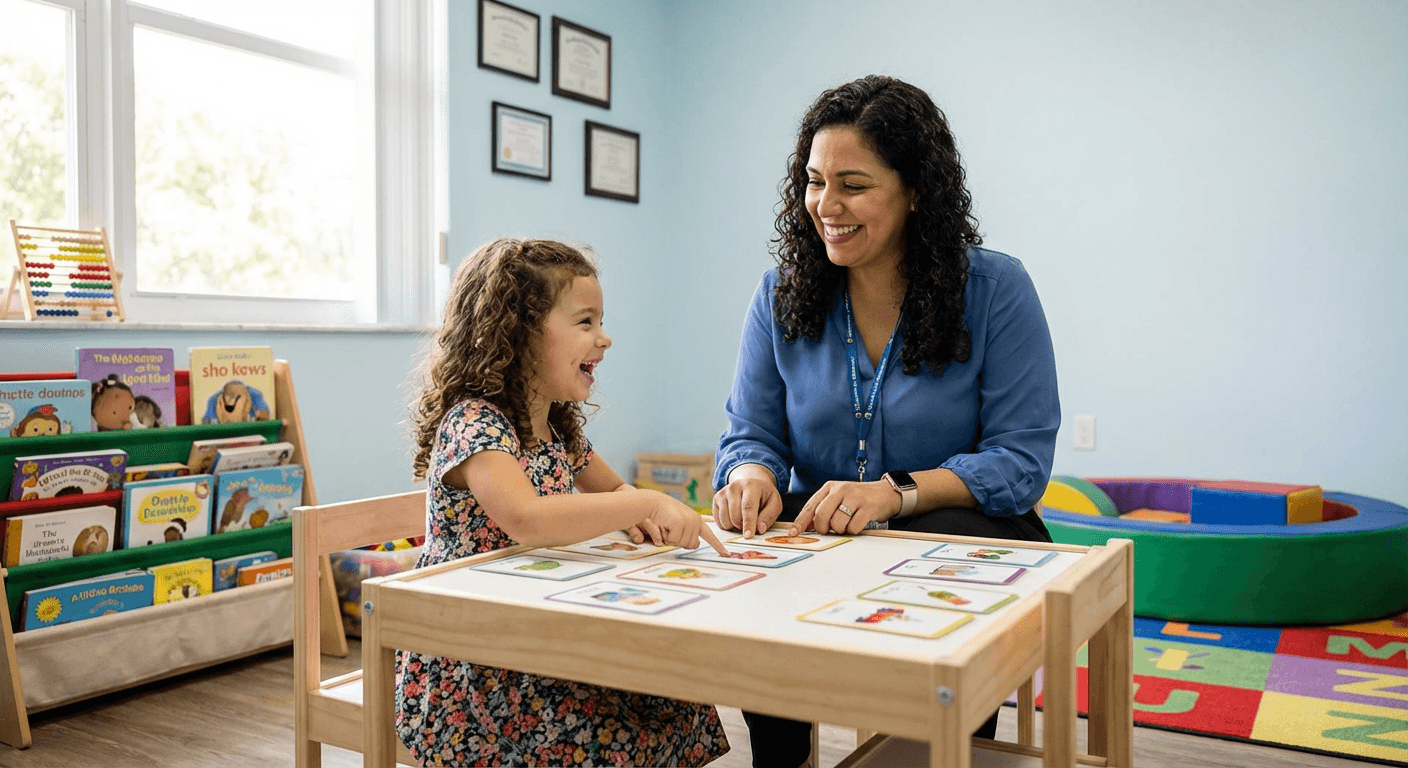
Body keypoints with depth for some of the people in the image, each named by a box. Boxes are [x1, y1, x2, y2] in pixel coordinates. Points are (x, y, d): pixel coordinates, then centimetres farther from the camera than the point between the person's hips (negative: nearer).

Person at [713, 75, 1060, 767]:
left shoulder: (995, 290, -8)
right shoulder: (781, 295, 2)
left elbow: (1020, 458, -12)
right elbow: (751, 433, 2)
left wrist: (895, 493, -28)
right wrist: (751, 474, -24)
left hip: (959, 524, -2)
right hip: (816, 532, 2)